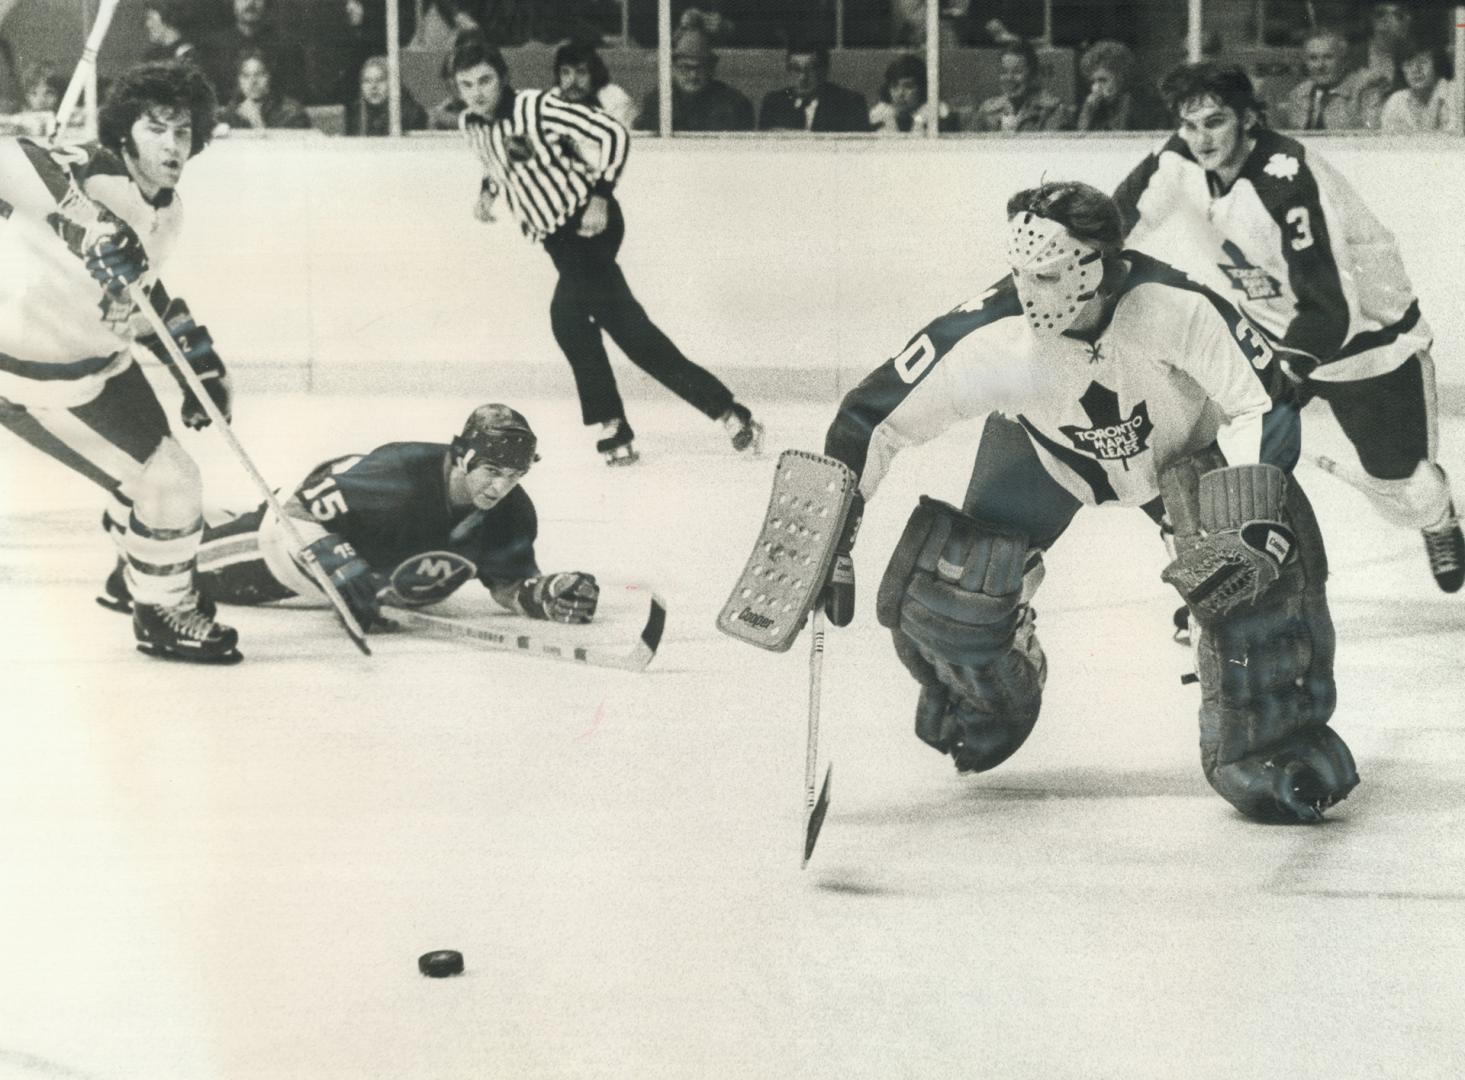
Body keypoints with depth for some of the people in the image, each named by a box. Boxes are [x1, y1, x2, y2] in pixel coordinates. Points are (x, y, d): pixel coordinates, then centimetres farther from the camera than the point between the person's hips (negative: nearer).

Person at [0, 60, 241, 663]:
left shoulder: (165, 210, 1)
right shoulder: (97, 178, -28)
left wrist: (199, 362, 12)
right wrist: (89, 226, -57)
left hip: (100, 356, 9)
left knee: (151, 463, 27)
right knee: (167, 483, -5)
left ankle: (139, 574, 54)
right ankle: (164, 614, 17)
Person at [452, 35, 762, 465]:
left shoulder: (538, 107, -18)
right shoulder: (471, 124, 4)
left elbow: (613, 135, -18)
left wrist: (599, 196, -19)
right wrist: (490, 189, 9)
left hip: (589, 222, -7)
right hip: (556, 236, 7)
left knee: (568, 316, -21)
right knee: (628, 330, 3)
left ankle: (612, 426, -8)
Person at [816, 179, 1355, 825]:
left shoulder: (1174, 307, -38)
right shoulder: (988, 339, -36)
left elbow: (1266, 400, -27)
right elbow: (871, 416, -25)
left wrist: (1256, 522, -39)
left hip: (1180, 442, -1)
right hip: (1043, 453, 1)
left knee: (1261, 560, -27)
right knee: (944, 590, -11)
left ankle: (1265, 746, -7)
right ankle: (991, 702, 27)